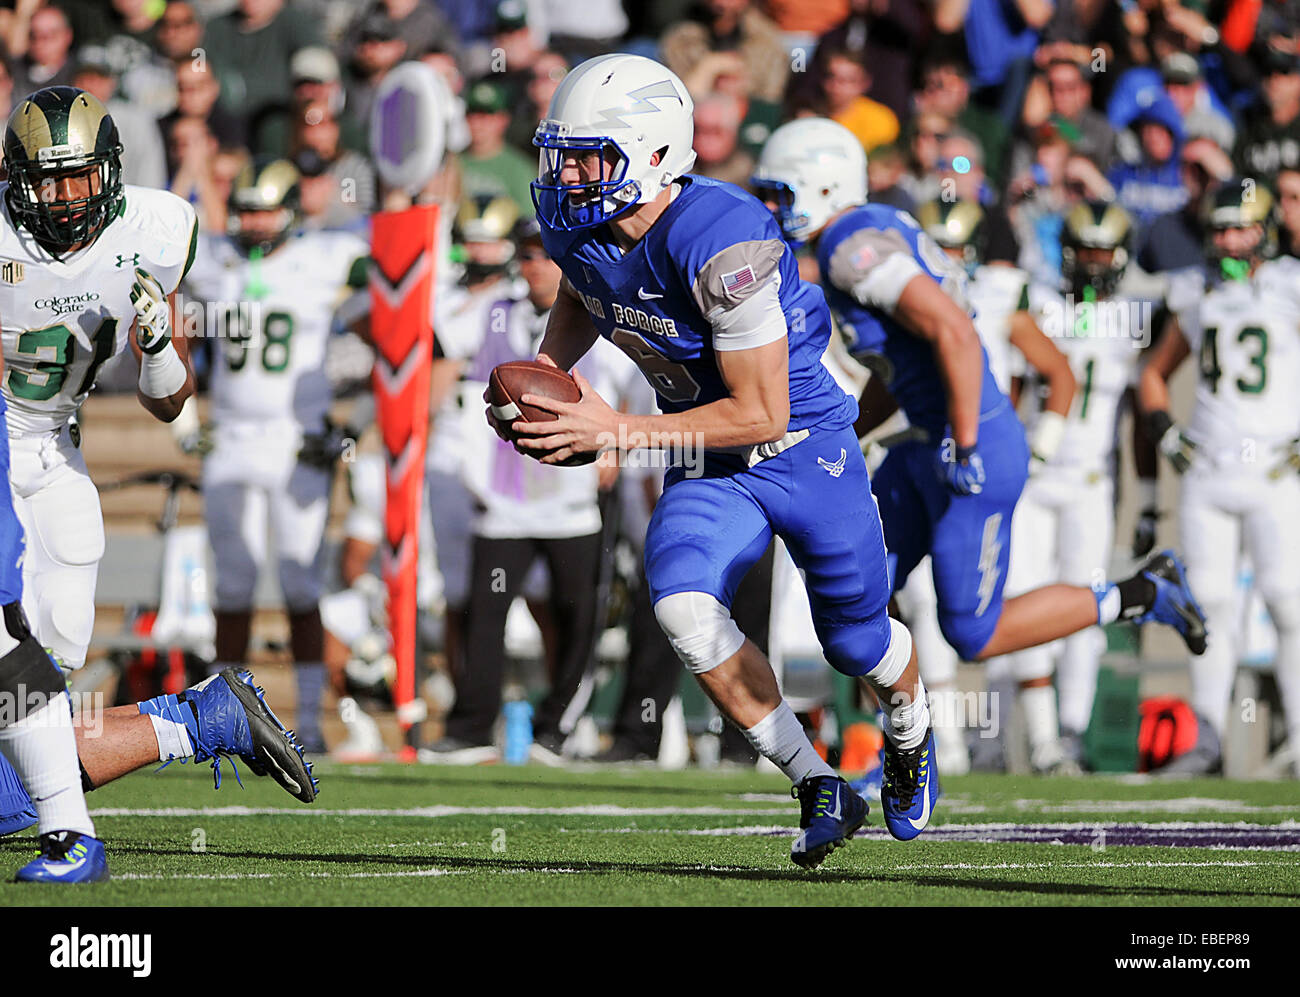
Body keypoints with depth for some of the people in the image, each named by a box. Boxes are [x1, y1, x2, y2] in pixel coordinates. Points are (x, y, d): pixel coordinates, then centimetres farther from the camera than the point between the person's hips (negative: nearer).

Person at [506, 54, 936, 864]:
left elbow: (761, 413, -28)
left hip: (805, 453, -5)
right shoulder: (577, 227, -10)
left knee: (858, 644, 13)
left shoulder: (722, 243, -33)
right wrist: (543, 378, -3)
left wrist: (618, 432, -28)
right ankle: (820, 790, -10)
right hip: (710, 469, 5)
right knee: (682, 605, -24)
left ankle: (910, 729, 51)